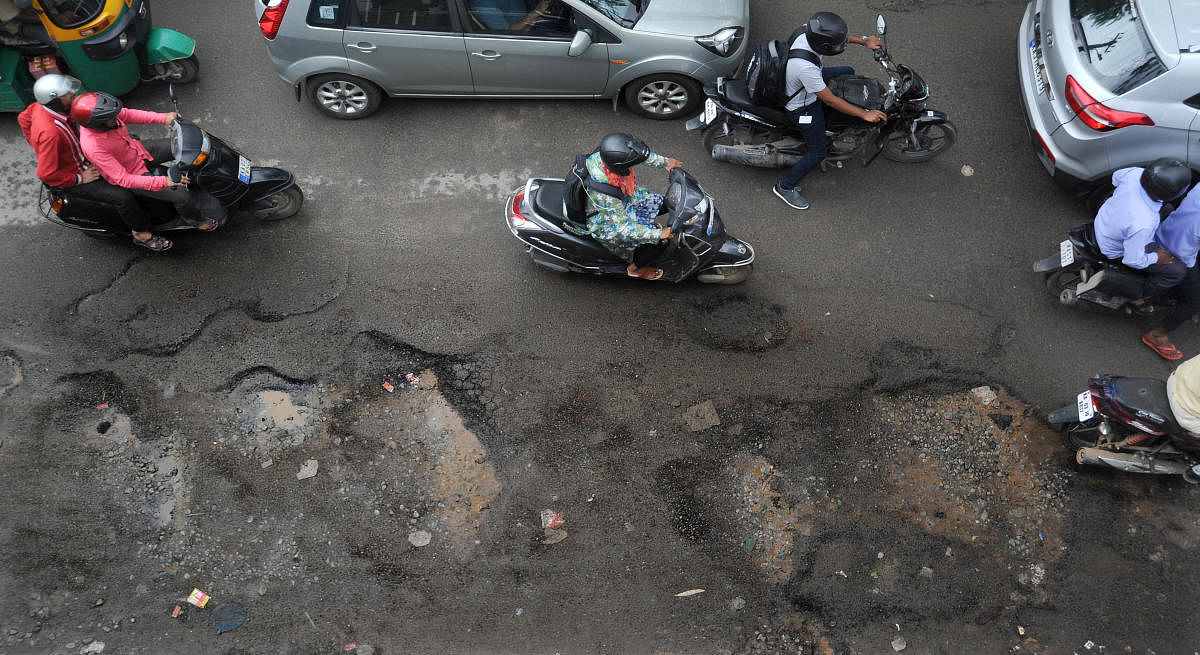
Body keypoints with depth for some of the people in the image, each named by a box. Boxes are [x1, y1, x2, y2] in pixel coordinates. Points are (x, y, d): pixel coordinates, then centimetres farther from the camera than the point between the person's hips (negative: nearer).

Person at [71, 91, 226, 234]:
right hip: (133, 175, -8)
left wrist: (163, 118, -10)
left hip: (139, 151, 8)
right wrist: (163, 181, -43)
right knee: (182, 195, -19)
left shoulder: (96, 113, -18)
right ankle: (190, 216, 14)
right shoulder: (93, 147, -37)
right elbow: (122, 179, -35)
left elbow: (127, 114, 2)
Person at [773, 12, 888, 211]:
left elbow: (838, 34, 4)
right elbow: (829, 99, -32)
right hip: (803, 107, -8)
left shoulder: (808, 32, -21)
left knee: (848, 72, 24)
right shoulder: (806, 67, -43)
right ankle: (785, 187, 18)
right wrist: (864, 114, -25)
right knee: (818, 153, 0)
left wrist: (864, 41, 4)